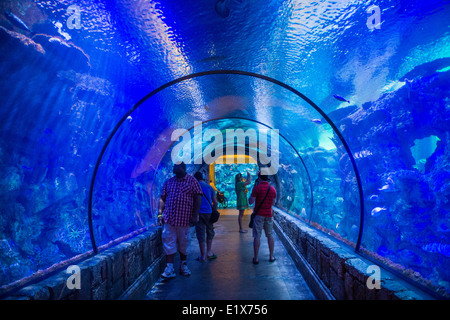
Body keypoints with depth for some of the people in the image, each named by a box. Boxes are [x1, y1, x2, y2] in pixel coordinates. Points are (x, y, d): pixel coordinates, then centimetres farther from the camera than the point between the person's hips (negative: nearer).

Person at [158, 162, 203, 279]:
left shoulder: (192, 181, 0)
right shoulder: (168, 182, 10)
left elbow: (198, 199, -3)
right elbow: (162, 198, 12)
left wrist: (195, 215, -9)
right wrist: (160, 213, 1)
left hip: (184, 219, -2)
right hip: (169, 218, 2)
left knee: (183, 243, 10)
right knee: (169, 242, 0)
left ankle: (183, 265, 28)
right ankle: (170, 268, 8)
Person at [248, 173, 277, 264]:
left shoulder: (257, 187, -11)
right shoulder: (273, 189, 5)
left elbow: (250, 202, -11)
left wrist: (252, 194, 4)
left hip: (259, 214, -4)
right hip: (269, 215, 4)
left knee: (257, 236, 0)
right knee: (270, 235, 14)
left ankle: (256, 258, 3)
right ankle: (271, 256, 20)